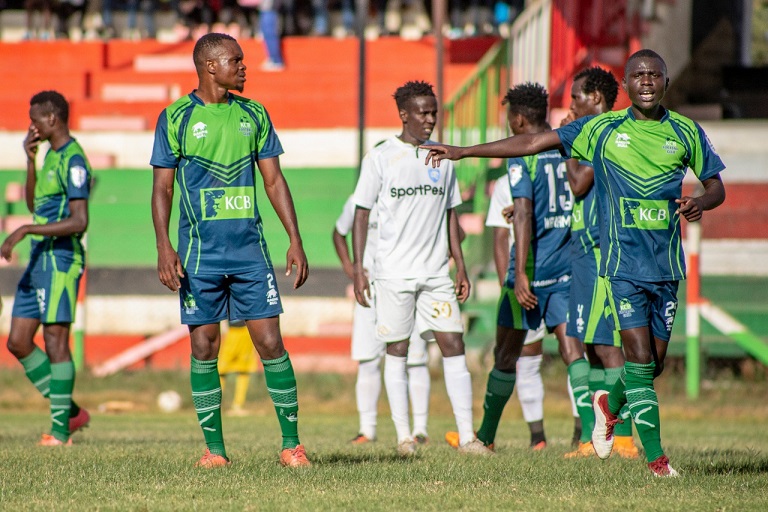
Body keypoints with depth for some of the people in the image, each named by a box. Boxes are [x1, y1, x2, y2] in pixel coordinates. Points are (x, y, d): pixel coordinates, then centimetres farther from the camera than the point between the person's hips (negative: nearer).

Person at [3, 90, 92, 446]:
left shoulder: (72, 160, -13)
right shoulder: (52, 156, 17)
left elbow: (79, 221, -21)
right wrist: (30, 160, 17)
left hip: (61, 259, -10)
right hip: (39, 259, 10)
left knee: (55, 340, -9)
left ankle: (60, 430, -5)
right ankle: (70, 412, 14)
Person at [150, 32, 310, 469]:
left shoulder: (253, 115, 9)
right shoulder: (176, 118, 0)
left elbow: (274, 181, 11)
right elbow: (163, 187, 0)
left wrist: (296, 240, 5)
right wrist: (164, 247, -10)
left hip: (250, 248, 2)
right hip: (200, 252, -2)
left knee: (271, 342, -3)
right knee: (204, 348, 0)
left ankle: (292, 443, 3)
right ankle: (215, 448, 9)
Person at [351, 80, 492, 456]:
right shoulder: (381, 158, -1)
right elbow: (361, 215, 0)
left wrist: (460, 266, 12)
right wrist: (358, 269, -6)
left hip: (436, 271, 3)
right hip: (393, 272, -3)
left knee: (453, 344, -5)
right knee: (396, 350, 2)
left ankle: (466, 436, -6)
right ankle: (403, 436, 8)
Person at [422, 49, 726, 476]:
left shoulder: (686, 132, 5)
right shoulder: (603, 129, 1)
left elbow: (716, 187, 14)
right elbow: (533, 143, 3)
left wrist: (701, 203, -11)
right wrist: (463, 152, 1)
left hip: (668, 265, 2)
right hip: (623, 262, -2)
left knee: (655, 363, 6)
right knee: (640, 359, -13)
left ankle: (611, 403, 38)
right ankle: (655, 456, -7)